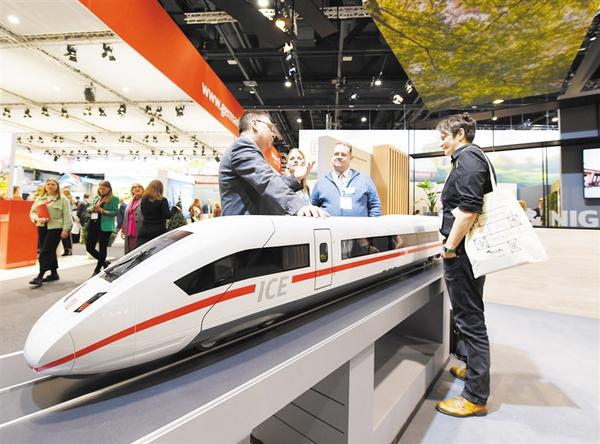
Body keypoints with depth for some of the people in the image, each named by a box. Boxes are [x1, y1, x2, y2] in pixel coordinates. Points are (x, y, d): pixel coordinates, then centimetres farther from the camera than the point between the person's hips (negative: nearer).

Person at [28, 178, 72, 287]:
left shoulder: (62, 199, -3)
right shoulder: (40, 198, 13)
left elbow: (67, 216, -7)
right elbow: (32, 211, 13)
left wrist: (65, 229, -13)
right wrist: (37, 219, -10)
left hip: (55, 228, -6)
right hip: (42, 227, 6)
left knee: (46, 251, -9)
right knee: (49, 251, 11)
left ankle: (40, 276, -6)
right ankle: (54, 273, 22)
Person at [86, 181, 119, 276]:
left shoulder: (114, 199, -3)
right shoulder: (96, 197, 15)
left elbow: (115, 212, -10)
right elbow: (88, 209, 17)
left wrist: (102, 210, -20)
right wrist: (92, 209, -5)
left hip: (105, 226, -6)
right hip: (93, 225, 7)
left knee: (102, 248, 2)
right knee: (89, 247, 8)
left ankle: (98, 269, 17)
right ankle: (104, 262, 28)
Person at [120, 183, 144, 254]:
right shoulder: (130, 203, 23)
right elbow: (125, 218, 26)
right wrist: (123, 230, 21)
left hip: (139, 233, -8)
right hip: (129, 233, 8)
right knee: (129, 252, 11)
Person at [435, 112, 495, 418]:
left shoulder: (467, 157, -11)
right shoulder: (474, 158, 20)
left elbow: (469, 207, -25)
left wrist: (450, 247, -19)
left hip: (464, 249, -11)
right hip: (471, 249, 11)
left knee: (470, 318, -2)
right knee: (469, 314, 21)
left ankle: (476, 397, 12)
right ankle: (474, 369, 39)